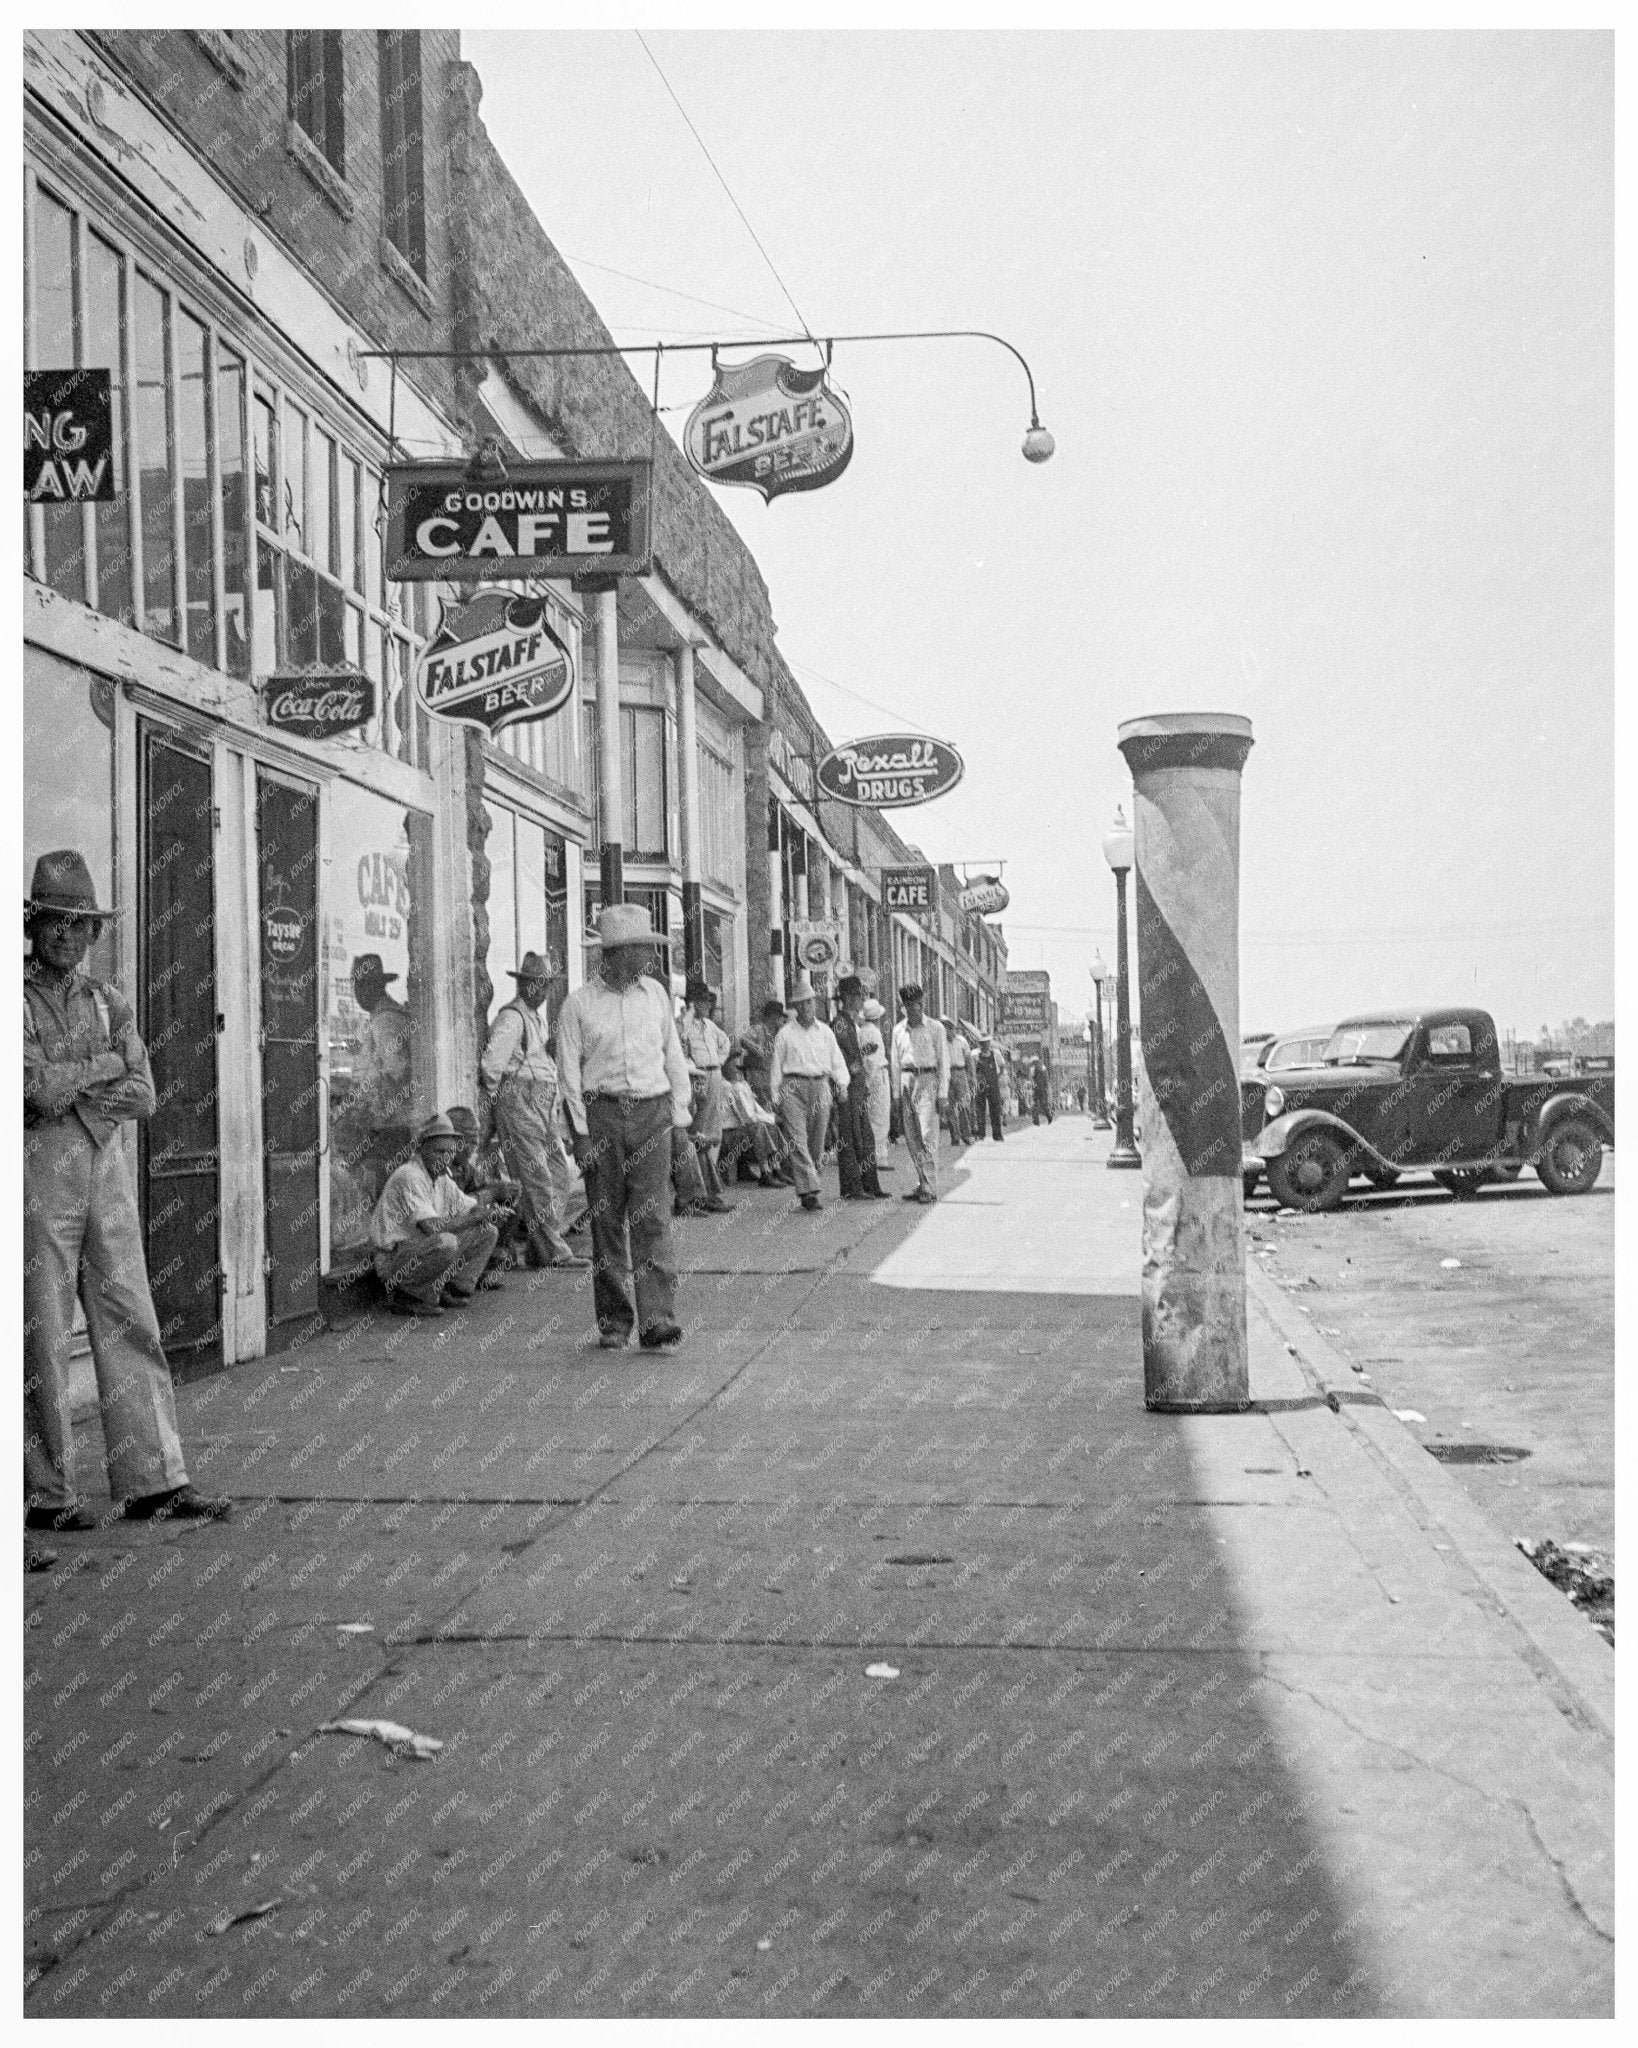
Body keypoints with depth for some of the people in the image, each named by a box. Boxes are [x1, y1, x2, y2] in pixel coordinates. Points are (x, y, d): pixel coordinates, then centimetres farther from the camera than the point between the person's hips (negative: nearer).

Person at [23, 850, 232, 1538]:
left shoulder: (105, 999, 14)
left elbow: (141, 1096, 4)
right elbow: (38, 1086, -16)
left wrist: (70, 1091, -8)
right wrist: (105, 1063, -3)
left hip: (106, 1167, 5)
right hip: (38, 1171, -5)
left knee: (131, 1322, 4)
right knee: (44, 1332, -1)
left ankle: (152, 1481, 8)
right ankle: (47, 1493, 8)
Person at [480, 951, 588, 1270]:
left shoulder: (539, 1018, 20)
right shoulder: (511, 1017, -11)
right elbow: (490, 1064, -19)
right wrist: (497, 1097, -5)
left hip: (544, 1105, 10)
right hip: (519, 1102, -10)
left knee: (560, 1172, 9)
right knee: (538, 1179, -9)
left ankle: (540, 1247, 15)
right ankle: (553, 1252, -7)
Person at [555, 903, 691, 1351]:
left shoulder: (655, 993, 10)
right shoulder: (579, 1003, 0)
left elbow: (674, 1057, 16)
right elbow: (569, 1071, 0)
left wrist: (680, 1115, 10)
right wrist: (581, 1133, -5)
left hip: (651, 1113, 2)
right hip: (601, 1113, -1)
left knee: (653, 1218, -8)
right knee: (607, 1219, 3)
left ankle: (658, 1321, -13)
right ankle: (613, 1322, 13)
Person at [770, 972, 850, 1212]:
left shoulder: (825, 1031, 14)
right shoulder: (785, 1034, 5)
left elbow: (837, 1061, 15)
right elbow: (776, 1067, 7)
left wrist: (841, 1084, 0)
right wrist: (776, 1099, 4)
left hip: (820, 1086, 3)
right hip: (793, 1087, -3)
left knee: (817, 1142, 5)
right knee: (797, 1141, -13)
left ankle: (808, 1185, 19)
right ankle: (808, 1191, -18)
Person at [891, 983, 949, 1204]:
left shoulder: (935, 1028, -1)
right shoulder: (898, 1030, 12)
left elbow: (943, 1061, -1)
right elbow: (896, 1063, 15)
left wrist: (943, 1094, -7)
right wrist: (897, 1093, 11)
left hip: (927, 1080, -5)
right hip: (907, 1080, 5)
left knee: (928, 1136, -11)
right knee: (911, 1138, 5)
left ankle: (930, 1188, -12)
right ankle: (922, 1183, 13)